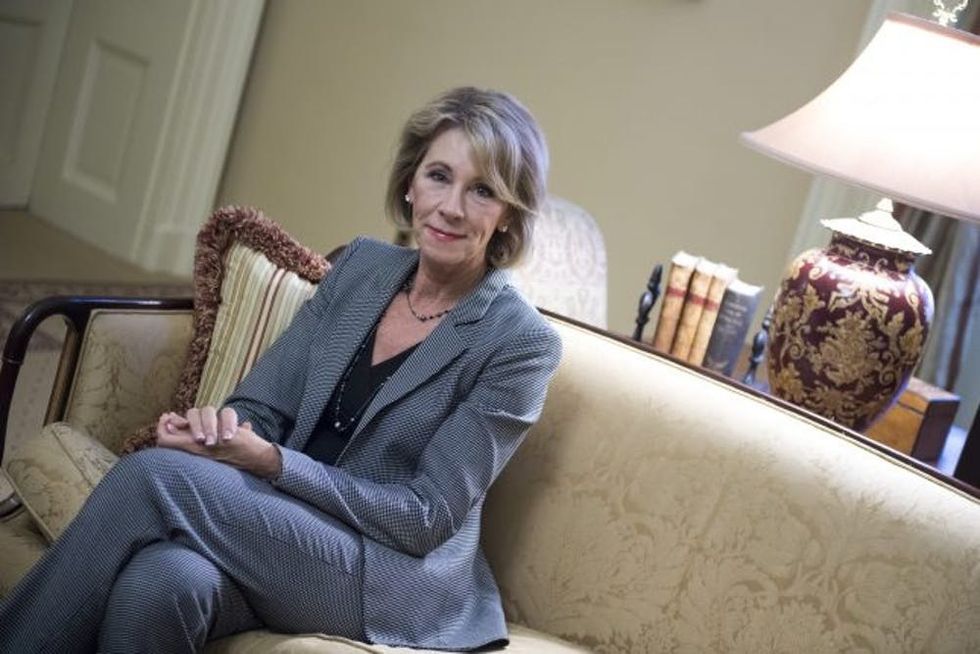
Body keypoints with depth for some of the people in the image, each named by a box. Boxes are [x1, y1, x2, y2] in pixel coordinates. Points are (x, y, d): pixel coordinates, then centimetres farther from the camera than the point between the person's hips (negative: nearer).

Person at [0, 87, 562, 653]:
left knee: (154, 473, -25)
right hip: (284, 523, 4)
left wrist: (271, 461, -18)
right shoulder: (363, 265, 7)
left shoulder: (522, 344, -9)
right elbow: (263, 405, 7)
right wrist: (219, 424, -18)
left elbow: (428, 517, -11)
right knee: (163, 580, -33)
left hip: (401, 579, -4)